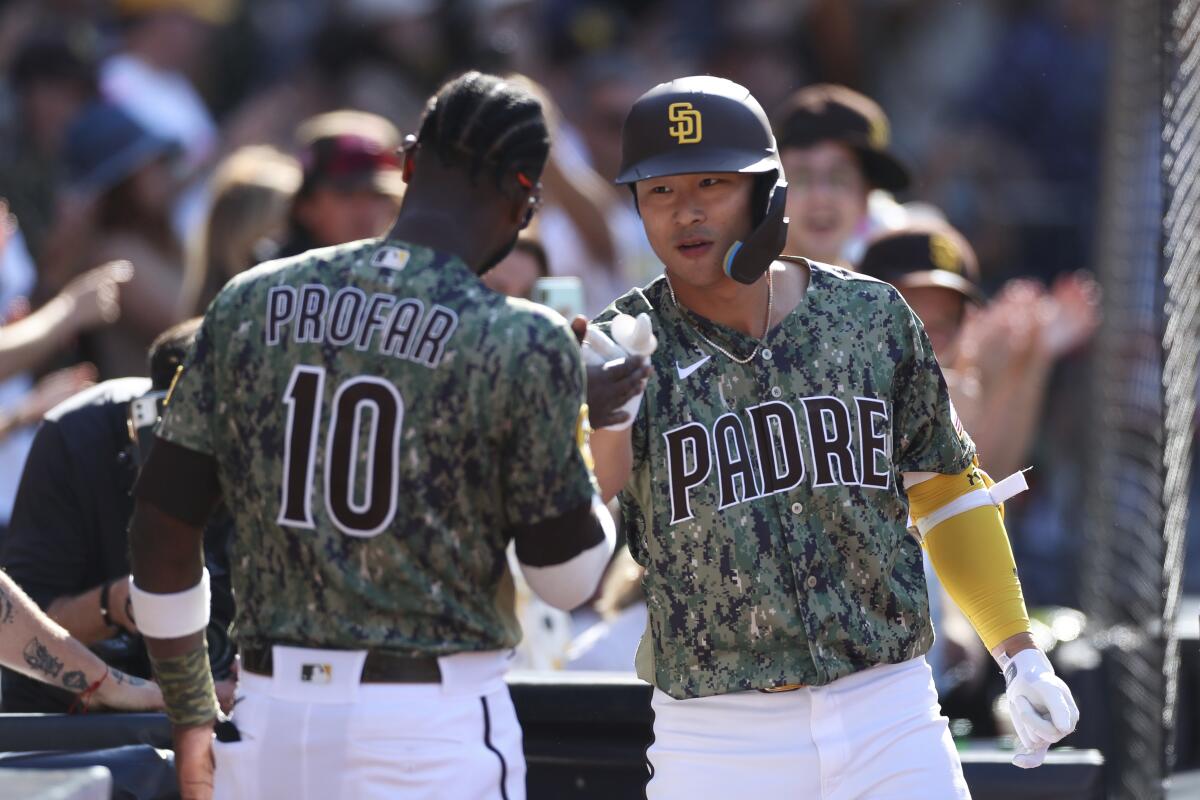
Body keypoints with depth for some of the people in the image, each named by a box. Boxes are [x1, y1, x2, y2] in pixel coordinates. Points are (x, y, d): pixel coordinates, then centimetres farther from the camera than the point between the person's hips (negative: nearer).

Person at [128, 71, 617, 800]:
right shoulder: (523, 344, -8)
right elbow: (568, 577, -2)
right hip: (437, 717, -4)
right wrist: (580, 426, 15)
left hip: (270, 713, 4)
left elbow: (163, 524, 7)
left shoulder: (251, 303, 4)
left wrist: (192, 715, 16)